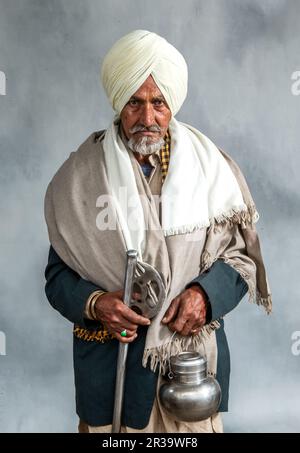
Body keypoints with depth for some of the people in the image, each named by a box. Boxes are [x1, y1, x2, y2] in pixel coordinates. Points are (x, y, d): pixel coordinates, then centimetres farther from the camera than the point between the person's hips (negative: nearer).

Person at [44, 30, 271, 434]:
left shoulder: (209, 166, -4)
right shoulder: (82, 175, -6)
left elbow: (241, 252, 3)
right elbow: (58, 274, -2)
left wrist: (205, 293, -16)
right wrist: (94, 303, -21)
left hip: (196, 352, 1)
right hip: (110, 359, -1)